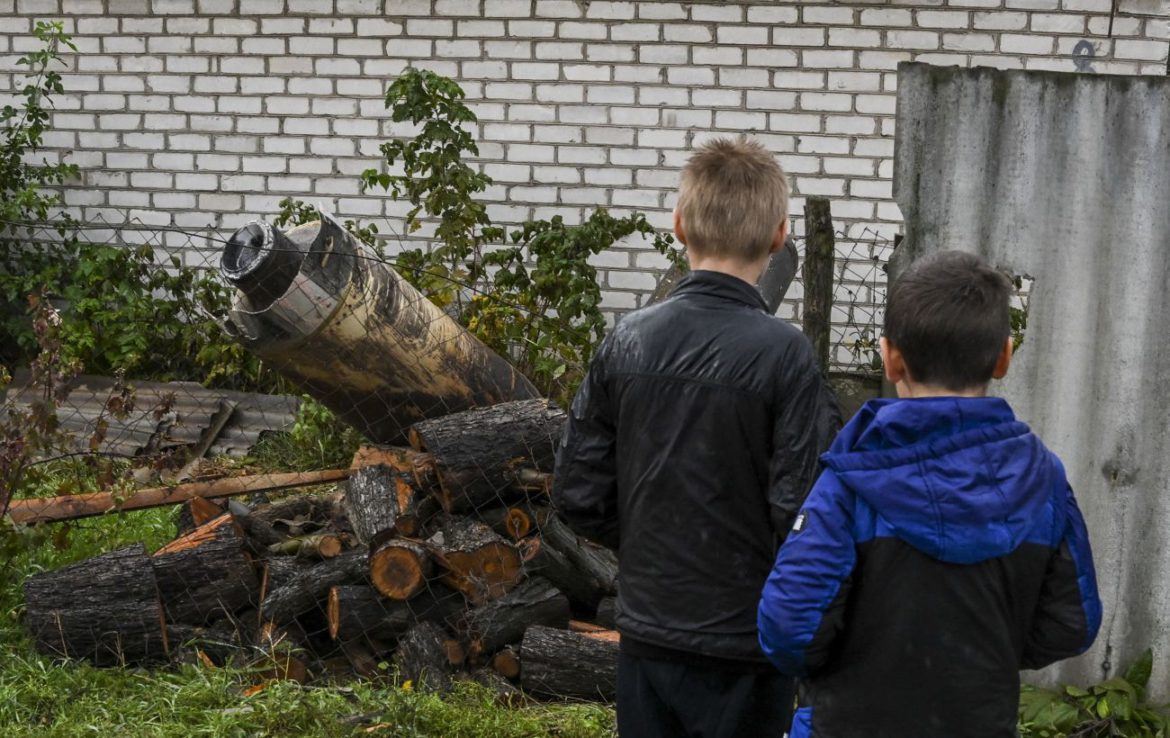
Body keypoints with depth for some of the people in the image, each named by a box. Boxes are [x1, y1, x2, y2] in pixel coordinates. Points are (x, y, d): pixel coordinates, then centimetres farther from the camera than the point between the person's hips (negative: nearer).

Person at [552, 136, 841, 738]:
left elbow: (579, 494, 0)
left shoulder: (627, 341, -3)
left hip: (646, 627, 4)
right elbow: (802, 510, -18)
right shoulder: (782, 353, -16)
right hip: (743, 639, -4)